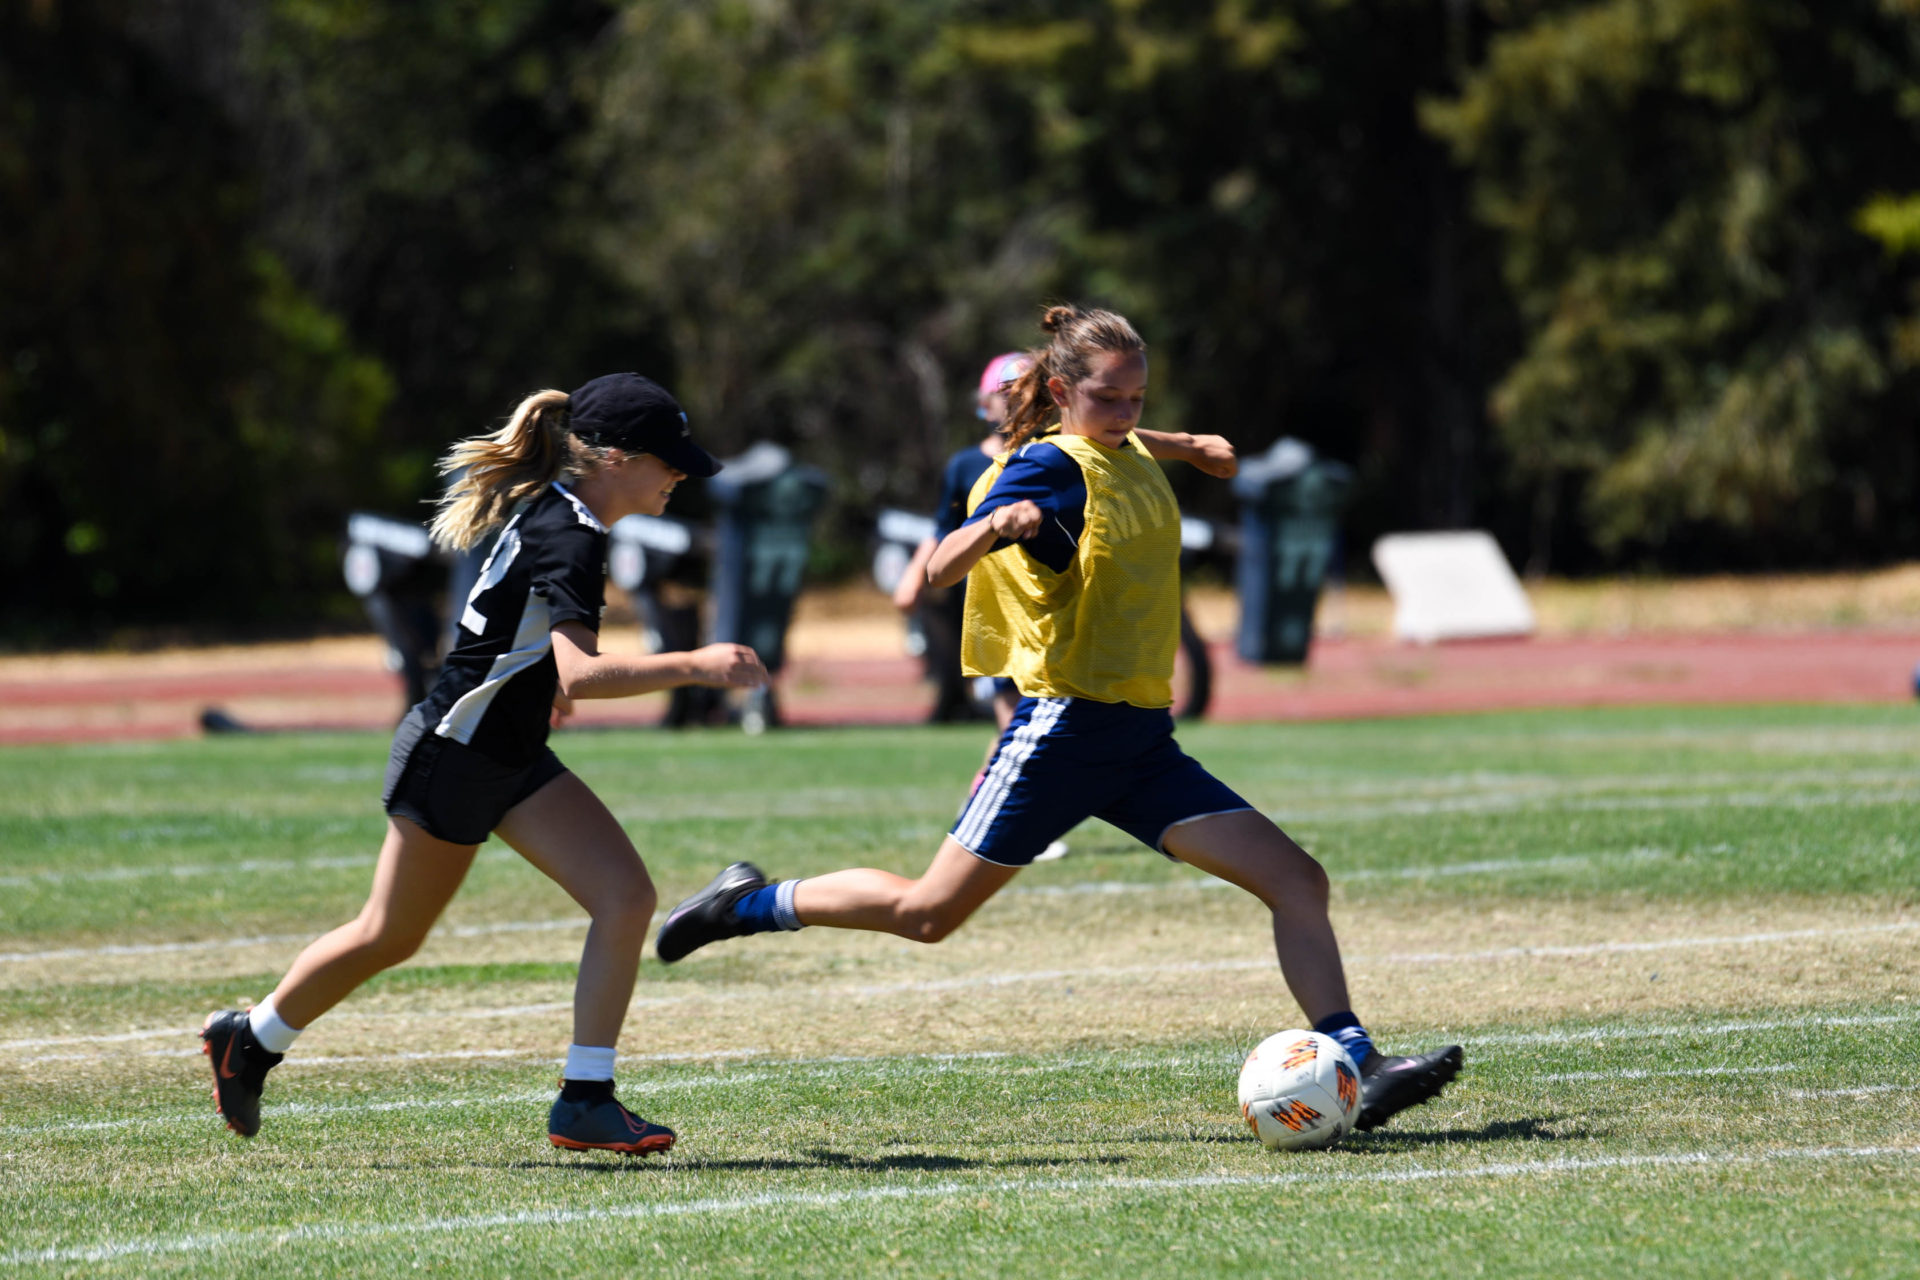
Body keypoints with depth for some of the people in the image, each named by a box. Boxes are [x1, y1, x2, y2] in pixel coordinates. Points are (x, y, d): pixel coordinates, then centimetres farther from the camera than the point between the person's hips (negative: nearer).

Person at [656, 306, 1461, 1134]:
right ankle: (751, 904, 21)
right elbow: (939, 571, -25)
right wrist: (995, 526, -41)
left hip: (1141, 741, 7)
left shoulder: (1131, 455, 12)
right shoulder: (1050, 466, -13)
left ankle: (1358, 1071, -10)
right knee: (929, 912, 0)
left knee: (1298, 881, -7)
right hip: (1066, 728, -7)